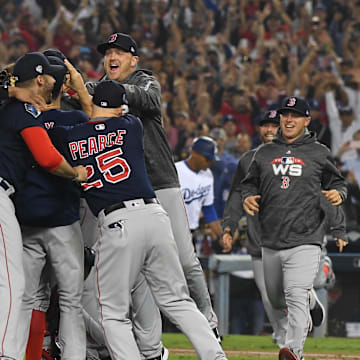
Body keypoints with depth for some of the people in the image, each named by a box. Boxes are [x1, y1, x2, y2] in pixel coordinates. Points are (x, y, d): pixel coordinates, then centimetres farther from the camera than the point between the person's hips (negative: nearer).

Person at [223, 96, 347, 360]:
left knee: (297, 296, -21)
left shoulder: (319, 153, 4)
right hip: (270, 244, 5)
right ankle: (304, 320, 46)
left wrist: (338, 194, -11)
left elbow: (337, 183, 12)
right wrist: (247, 197, -3)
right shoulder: (264, 153, 12)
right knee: (276, 300, 15)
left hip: (304, 242, -5)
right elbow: (248, 183, 19)